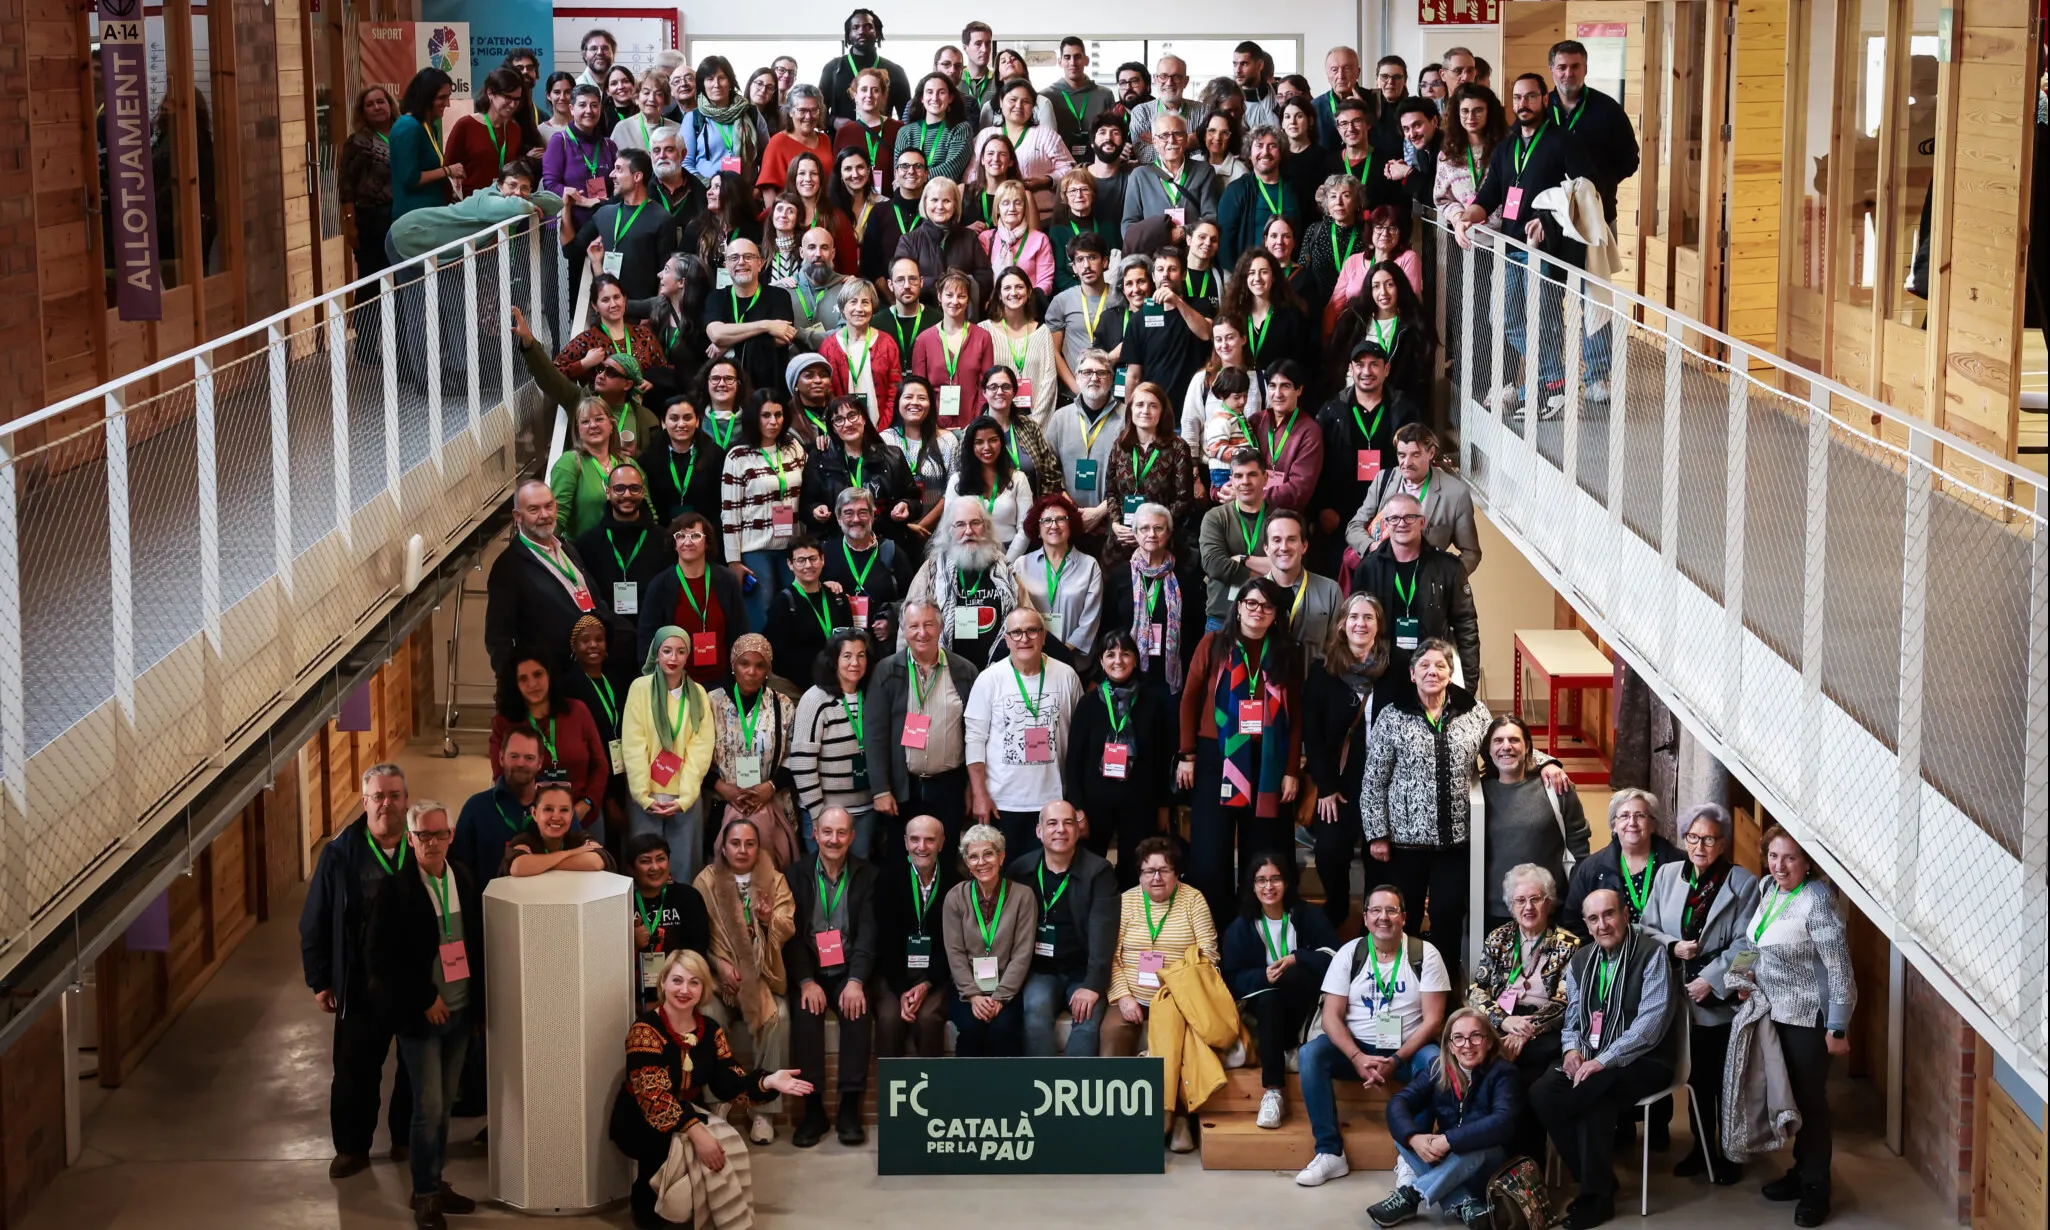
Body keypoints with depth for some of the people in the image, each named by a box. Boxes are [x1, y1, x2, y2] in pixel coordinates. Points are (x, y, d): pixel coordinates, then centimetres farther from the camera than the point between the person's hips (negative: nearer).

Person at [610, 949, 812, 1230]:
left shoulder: (710, 1030, 4)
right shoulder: (646, 1028, -16)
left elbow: (728, 1084, -3)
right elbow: (653, 1094, -26)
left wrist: (768, 1082, -23)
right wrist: (695, 1130, -37)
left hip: (690, 1114, 6)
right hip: (640, 1121, -6)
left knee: (727, 1141, -24)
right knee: (697, 1148, -32)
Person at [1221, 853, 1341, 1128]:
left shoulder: (1308, 915, -2)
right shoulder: (1240, 927, 0)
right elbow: (1233, 979, -3)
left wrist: (1295, 959, -21)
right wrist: (1263, 976, -23)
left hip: (1303, 1004, -1)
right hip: (1263, 1002, 1)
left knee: (1294, 975, -35)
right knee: (1268, 999, -37)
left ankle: (1295, 1045, -17)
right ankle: (1272, 1091, -42)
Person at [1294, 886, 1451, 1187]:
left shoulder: (1425, 955, -4)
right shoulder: (1349, 954, 0)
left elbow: (1433, 1019, -8)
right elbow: (1332, 1015, -4)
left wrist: (1396, 1060, -20)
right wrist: (1358, 1058, -21)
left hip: (1407, 1049, -2)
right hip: (1357, 1048, 2)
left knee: (1435, 1060, -35)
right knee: (1309, 1054, -26)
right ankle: (1330, 1153, -21)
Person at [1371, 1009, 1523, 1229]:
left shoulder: (1502, 1073, -15)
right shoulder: (1439, 1070, -2)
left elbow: (1503, 1122, -33)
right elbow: (1398, 1103, -11)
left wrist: (1448, 1140, -38)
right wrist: (1414, 1138, -33)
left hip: (1489, 1167, -5)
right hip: (1445, 1163, 5)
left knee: (1479, 1144, -35)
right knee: (1402, 1132, -16)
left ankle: (1411, 1195, -25)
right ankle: (1463, 1204, -27)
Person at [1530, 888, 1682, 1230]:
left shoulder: (1651, 955, -8)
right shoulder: (1580, 961, 13)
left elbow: (1651, 1022, -17)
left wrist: (1604, 1061, -23)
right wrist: (1572, 1049, -5)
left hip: (1643, 1060, -6)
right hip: (1590, 1058, 6)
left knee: (1595, 1091, -34)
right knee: (1541, 1092, -21)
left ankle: (1595, 1191, -12)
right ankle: (1597, 1188, -9)